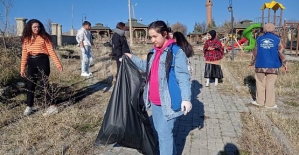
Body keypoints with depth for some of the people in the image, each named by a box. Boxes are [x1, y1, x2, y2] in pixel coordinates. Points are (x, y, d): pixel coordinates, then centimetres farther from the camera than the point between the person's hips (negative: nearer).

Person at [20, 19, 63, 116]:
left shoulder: (44, 37, -1)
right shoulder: (26, 39, 9)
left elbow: (51, 51, -5)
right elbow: (24, 54, 9)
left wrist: (58, 64, -11)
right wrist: (22, 68, 7)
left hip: (42, 61, -4)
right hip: (31, 62, 4)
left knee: (44, 84, -4)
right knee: (30, 84, 9)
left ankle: (52, 107, 2)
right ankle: (29, 107, 22)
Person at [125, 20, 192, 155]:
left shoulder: (176, 52, -13)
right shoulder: (154, 51, 10)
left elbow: (183, 77, -16)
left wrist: (186, 98, -25)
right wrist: (133, 58, 24)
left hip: (168, 101, -8)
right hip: (154, 101, 8)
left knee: (164, 132, -3)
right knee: (159, 130, 19)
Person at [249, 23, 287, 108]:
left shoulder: (259, 39, 2)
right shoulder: (277, 39, -2)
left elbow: (255, 52, 4)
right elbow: (281, 52, -2)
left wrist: (252, 62, 18)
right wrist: (284, 64, 10)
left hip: (260, 65, 1)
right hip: (272, 66, -1)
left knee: (260, 83, 10)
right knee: (270, 84, 4)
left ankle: (260, 101, 17)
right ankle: (270, 103, 11)